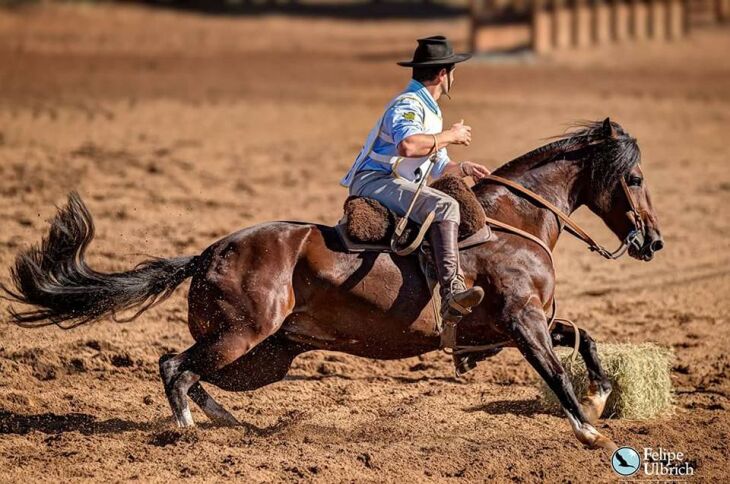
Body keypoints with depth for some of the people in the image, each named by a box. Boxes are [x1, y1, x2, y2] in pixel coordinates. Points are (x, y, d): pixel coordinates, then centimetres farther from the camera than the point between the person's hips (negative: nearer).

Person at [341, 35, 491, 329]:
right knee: (444, 206, -30)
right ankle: (452, 292, -43)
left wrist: (464, 169, 10)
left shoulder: (431, 111, 24)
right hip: (373, 181, -11)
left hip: (398, 185, 11)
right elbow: (408, 145, -32)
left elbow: (439, 167, 32)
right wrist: (450, 136, -17)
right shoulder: (408, 104, -9)